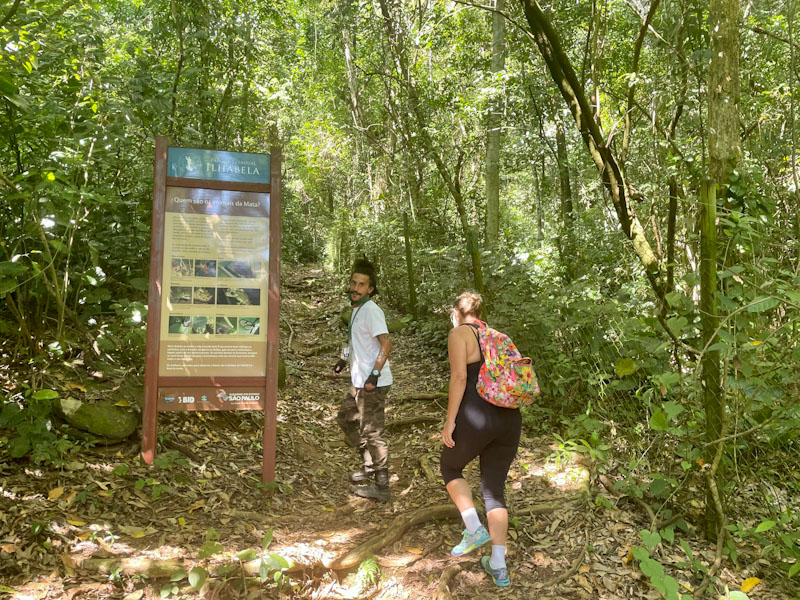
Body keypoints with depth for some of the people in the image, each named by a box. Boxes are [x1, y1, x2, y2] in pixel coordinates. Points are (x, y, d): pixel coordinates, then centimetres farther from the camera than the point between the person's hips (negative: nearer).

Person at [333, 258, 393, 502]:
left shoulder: (371, 311, -18)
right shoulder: (358, 309, 12)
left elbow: (386, 343, -27)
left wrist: (373, 375, -30)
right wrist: (344, 360, 29)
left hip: (373, 383, -10)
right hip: (359, 381, 11)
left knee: (372, 432, -2)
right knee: (346, 419, 23)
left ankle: (381, 487, 10)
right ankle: (369, 465, 35)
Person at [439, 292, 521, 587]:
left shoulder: (458, 334, -2)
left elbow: (459, 377, -13)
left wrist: (449, 421, -10)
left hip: (475, 419, -6)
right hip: (509, 420, 6)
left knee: (450, 468, 22)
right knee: (494, 490, 15)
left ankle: (474, 530, 8)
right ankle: (499, 567, 14)